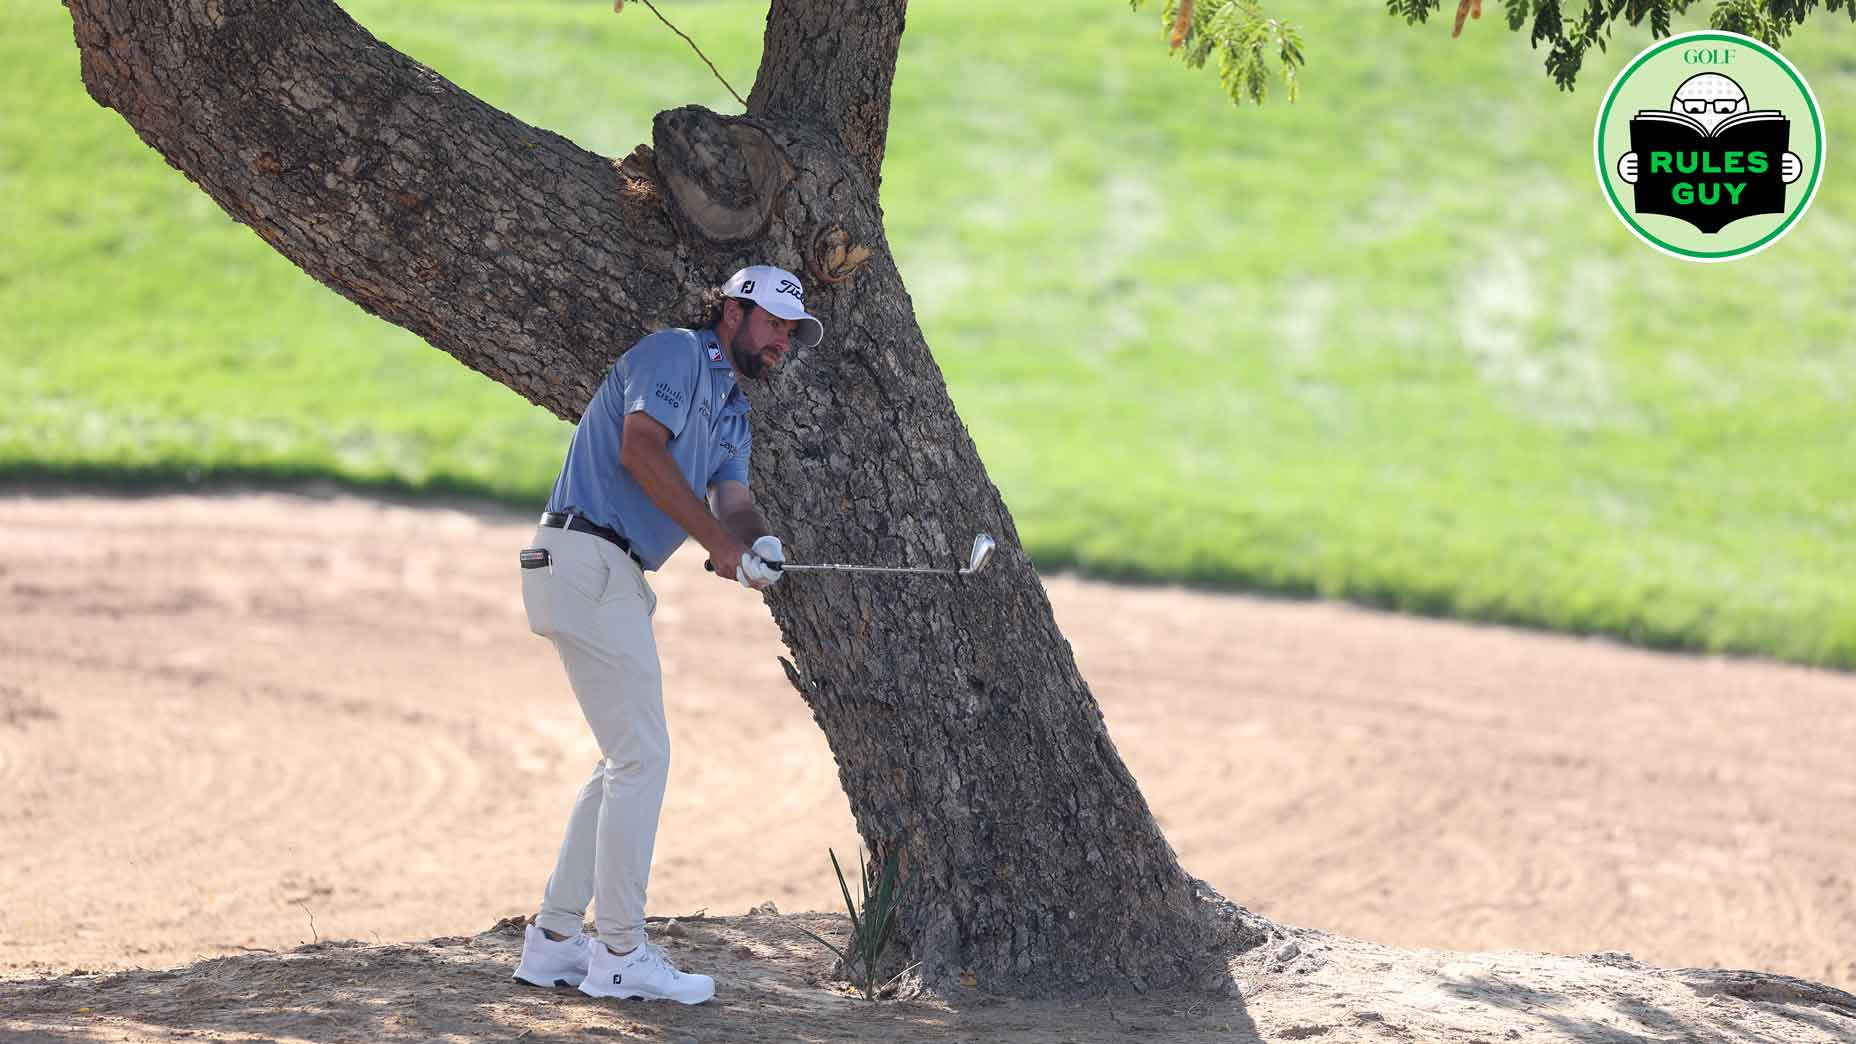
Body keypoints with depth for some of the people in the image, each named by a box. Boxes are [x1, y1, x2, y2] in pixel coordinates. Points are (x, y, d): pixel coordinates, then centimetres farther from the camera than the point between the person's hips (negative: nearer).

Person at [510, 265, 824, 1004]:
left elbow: (732, 498, 8)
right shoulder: (676, 353, -5)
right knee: (642, 756, -8)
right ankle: (620, 954, -3)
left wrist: (756, 542, -16)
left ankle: (554, 942, 18)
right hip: (587, 560, -10)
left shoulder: (733, 412, 22)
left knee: (628, 761, 14)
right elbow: (640, 449, -19)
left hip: (618, 580, 10)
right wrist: (719, 541, -18)